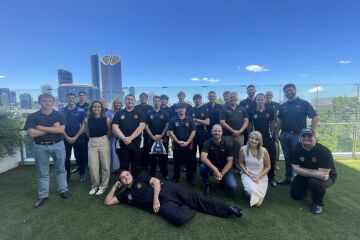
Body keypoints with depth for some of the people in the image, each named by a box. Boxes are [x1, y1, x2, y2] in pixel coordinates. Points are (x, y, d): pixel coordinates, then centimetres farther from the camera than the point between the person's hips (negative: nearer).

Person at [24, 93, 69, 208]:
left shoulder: (59, 115, -1)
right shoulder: (32, 116, -2)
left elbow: (61, 130, -15)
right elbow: (32, 133, -13)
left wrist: (42, 127, -16)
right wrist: (53, 128, -14)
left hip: (58, 145, 0)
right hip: (41, 147, 0)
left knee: (60, 169, 12)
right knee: (42, 173, 12)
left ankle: (63, 190, 26)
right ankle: (43, 195, 25)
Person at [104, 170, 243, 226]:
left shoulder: (140, 179, 16)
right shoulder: (125, 194, 18)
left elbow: (156, 181, 3)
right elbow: (107, 202, 14)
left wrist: (155, 198, -11)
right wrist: (115, 187, 15)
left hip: (166, 190, 1)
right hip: (163, 205, 0)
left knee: (195, 199, -14)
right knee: (179, 218, -31)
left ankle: (227, 209, -2)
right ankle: (191, 208, 0)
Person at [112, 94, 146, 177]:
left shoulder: (139, 113, 5)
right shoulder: (119, 113, 8)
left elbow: (141, 126, -7)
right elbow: (114, 127, -1)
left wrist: (130, 138, -15)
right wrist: (124, 138, -15)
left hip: (136, 143, -1)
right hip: (122, 143, 1)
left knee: (136, 166, 9)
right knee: (123, 166, 11)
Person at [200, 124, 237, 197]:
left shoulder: (227, 145, -10)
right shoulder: (207, 143, -13)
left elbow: (230, 162, -10)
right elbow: (203, 158, -27)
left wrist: (222, 173, -23)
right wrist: (215, 169, -37)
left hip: (224, 169, 0)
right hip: (211, 167, 0)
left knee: (233, 187, -23)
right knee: (203, 166, -33)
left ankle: (222, 181, 14)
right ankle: (207, 185, -5)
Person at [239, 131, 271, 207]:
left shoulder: (263, 151, -13)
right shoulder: (243, 149, -12)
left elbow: (268, 167, -3)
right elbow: (241, 163, -2)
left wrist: (259, 176, -14)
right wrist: (249, 174, -13)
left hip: (261, 176, 0)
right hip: (247, 174, 0)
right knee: (252, 190, -28)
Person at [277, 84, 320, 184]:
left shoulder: (303, 103, -3)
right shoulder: (283, 106, 9)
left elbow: (316, 118, -6)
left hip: (298, 135, -4)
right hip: (284, 135, 4)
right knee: (287, 157, 13)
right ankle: (288, 178, 24)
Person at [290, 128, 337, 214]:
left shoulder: (324, 151, -27)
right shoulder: (296, 149, -15)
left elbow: (323, 173, -33)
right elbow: (296, 169, -21)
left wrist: (303, 170, -25)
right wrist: (315, 173, -34)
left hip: (326, 176, -4)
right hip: (305, 176, 4)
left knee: (315, 182, -38)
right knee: (295, 195, 1)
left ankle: (318, 203, -6)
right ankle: (308, 187, 33)